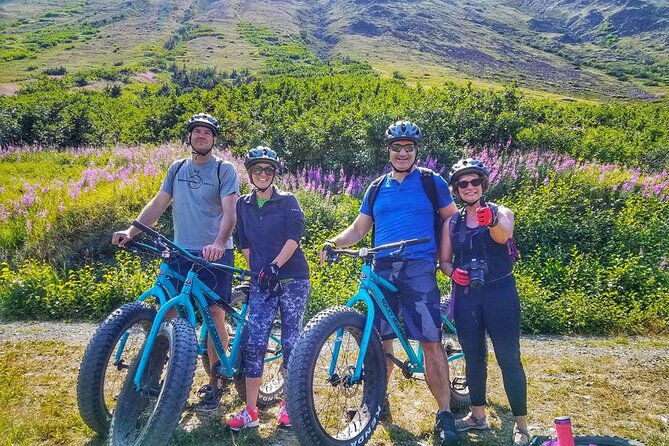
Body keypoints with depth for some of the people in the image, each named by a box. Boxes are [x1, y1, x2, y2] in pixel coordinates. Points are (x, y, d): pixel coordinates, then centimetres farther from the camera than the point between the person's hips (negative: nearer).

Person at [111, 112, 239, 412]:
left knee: (214, 314, -1)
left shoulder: (224, 170, -2)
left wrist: (219, 243, -30)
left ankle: (215, 384, 11)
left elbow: (230, 211, -13)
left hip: (214, 254, -4)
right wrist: (131, 231, -1)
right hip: (181, 253, 5)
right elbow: (158, 204, 12)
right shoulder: (177, 168, 13)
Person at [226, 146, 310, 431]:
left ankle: (290, 403, 18)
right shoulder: (243, 205, 11)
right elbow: (245, 244, 14)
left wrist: (274, 267, -19)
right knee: (254, 343, -4)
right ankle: (250, 411, 5)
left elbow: (294, 237, -10)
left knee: (290, 342, 1)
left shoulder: (287, 201, 0)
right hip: (261, 282, 3)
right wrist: (256, 272, 6)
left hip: (292, 279, -3)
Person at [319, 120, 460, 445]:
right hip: (381, 269, 3)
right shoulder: (377, 188, 17)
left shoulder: (432, 182, 8)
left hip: (419, 269, -3)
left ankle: (445, 413, 4)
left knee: (431, 342, -7)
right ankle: (377, 399, 25)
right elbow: (359, 228, 17)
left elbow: (453, 222, 11)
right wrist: (334, 242, -2)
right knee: (380, 340, 7)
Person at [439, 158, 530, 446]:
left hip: (499, 294, -3)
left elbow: (503, 236, -24)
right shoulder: (452, 223, 10)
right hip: (466, 295, 4)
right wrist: (453, 272, -11)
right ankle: (478, 415, 29)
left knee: (509, 359, -2)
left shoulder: (502, 212, -1)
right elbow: (444, 260, 13)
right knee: (473, 357, 12)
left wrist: (491, 221, -47)